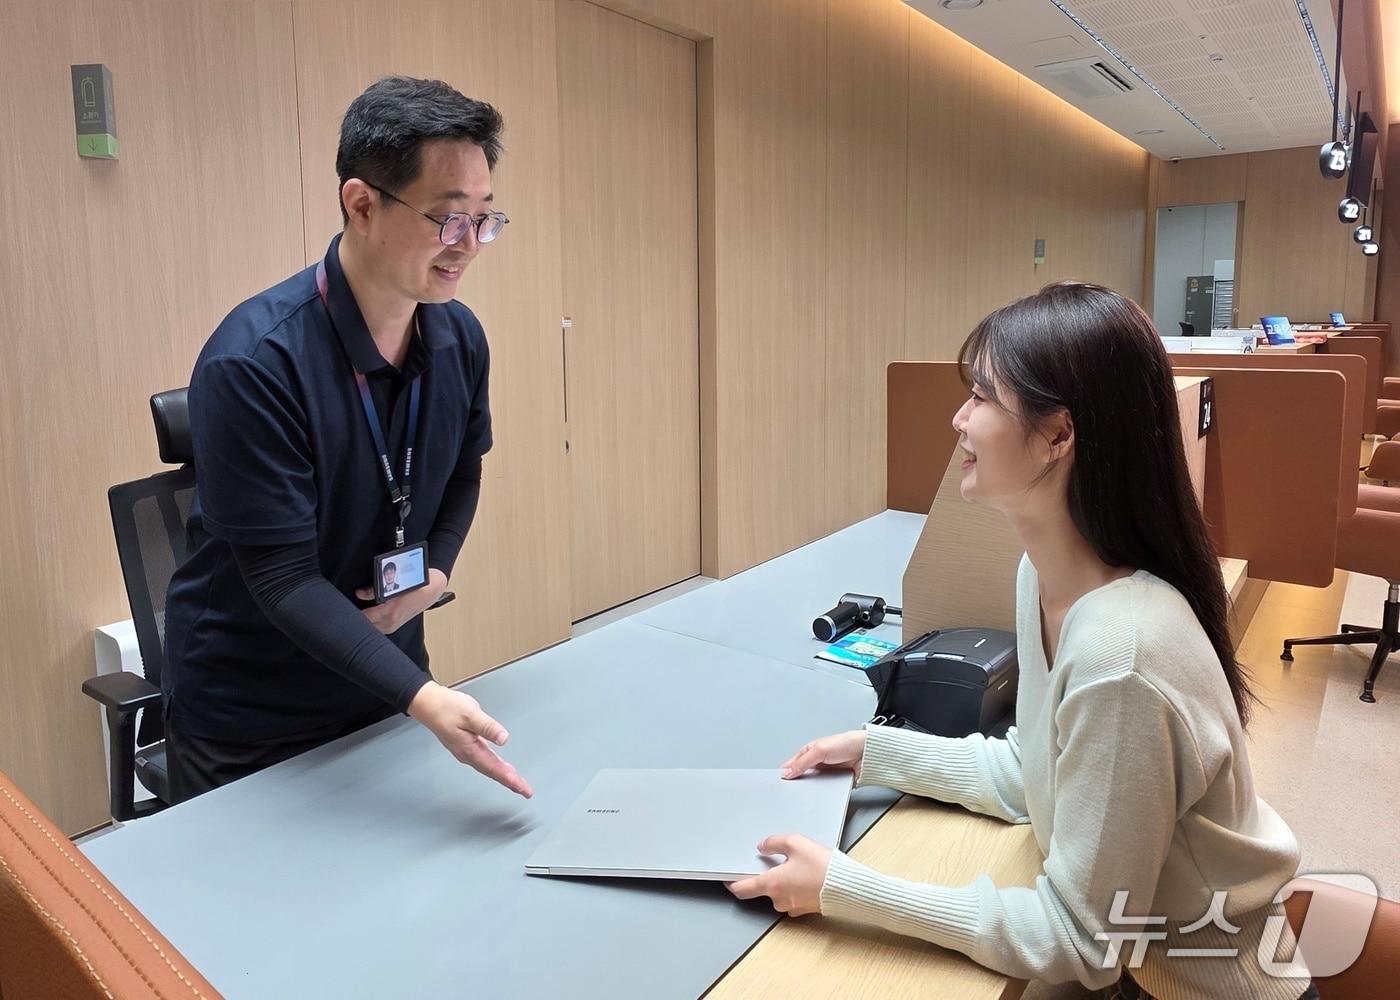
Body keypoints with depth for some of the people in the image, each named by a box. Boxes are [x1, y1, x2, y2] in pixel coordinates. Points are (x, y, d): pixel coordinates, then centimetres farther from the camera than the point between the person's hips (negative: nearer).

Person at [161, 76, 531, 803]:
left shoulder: (460, 336, -8)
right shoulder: (251, 363, -26)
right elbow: (283, 579, -25)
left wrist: (436, 572, -10)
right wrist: (422, 698, -35)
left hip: (389, 681, 5)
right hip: (247, 717, -5)